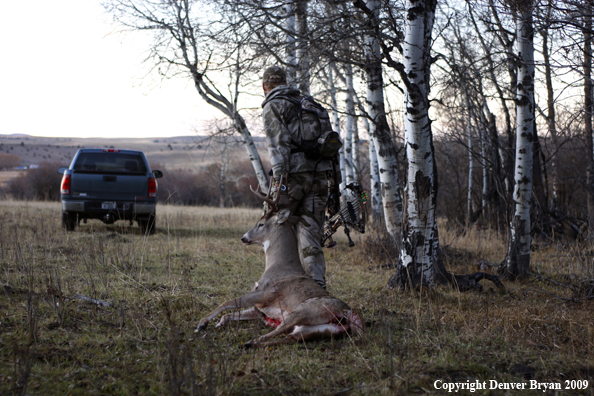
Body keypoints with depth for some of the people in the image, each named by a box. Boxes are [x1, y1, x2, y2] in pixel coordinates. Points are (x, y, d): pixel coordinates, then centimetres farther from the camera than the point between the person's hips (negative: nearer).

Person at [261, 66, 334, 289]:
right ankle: (317, 286, -3)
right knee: (310, 232, 6)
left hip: (293, 172, -6)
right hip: (320, 172, 6)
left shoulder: (272, 106, 1)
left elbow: (278, 143, -13)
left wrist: (279, 178, -21)